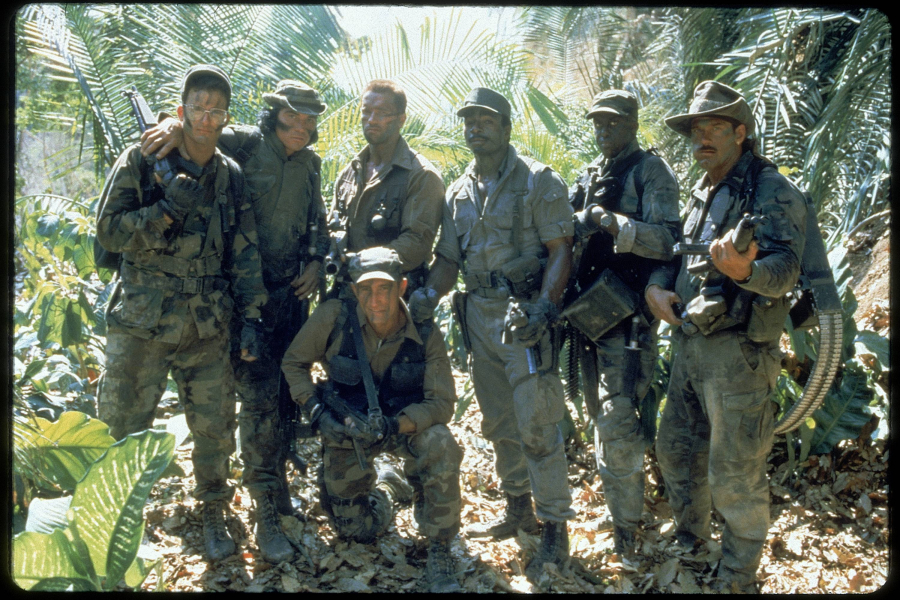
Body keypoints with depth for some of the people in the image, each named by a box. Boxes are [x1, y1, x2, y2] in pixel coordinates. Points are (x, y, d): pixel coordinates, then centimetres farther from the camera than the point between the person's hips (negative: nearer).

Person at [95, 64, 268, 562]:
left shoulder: (231, 177, 8)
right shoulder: (142, 160, -2)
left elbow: (244, 252, 8)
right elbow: (109, 230, -6)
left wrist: (250, 317, 2)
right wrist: (168, 210, -20)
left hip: (207, 325, 3)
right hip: (142, 320, -3)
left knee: (215, 427, 8)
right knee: (122, 429, 2)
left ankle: (213, 516, 26)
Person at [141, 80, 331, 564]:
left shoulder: (310, 164, 10)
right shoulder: (245, 144, -6)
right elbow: (204, 130, -8)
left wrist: (316, 261, 6)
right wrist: (175, 125, -30)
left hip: (292, 291, 6)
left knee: (288, 392, 11)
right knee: (259, 397, -9)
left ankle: (279, 484, 27)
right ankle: (265, 512, -2)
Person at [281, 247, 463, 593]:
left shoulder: (426, 335, -20)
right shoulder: (334, 316, -20)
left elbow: (442, 403, -20)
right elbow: (293, 363, -5)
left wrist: (395, 426, -35)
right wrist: (316, 411, -19)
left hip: (406, 424, -1)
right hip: (347, 430, 1)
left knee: (441, 446, -35)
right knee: (357, 530, 4)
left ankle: (439, 552, -16)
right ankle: (388, 487, 40)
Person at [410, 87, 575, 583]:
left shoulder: (537, 181, -5)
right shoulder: (459, 192, 13)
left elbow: (561, 249, -9)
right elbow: (449, 258, 15)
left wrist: (545, 306, -22)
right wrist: (429, 294, -5)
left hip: (525, 314, -6)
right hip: (479, 314, 7)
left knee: (536, 425, -7)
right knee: (499, 423, 15)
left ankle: (555, 527, 4)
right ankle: (518, 509, 30)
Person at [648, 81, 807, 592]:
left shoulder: (773, 191, -10)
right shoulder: (702, 194, 15)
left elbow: (785, 269, -22)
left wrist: (745, 271, -44)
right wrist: (655, 287, 2)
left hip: (738, 352, -8)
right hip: (688, 345, 8)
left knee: (735, 474, 0)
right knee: (677, 452, 19)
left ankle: (739, 578, 18)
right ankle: (688, 542, 41)